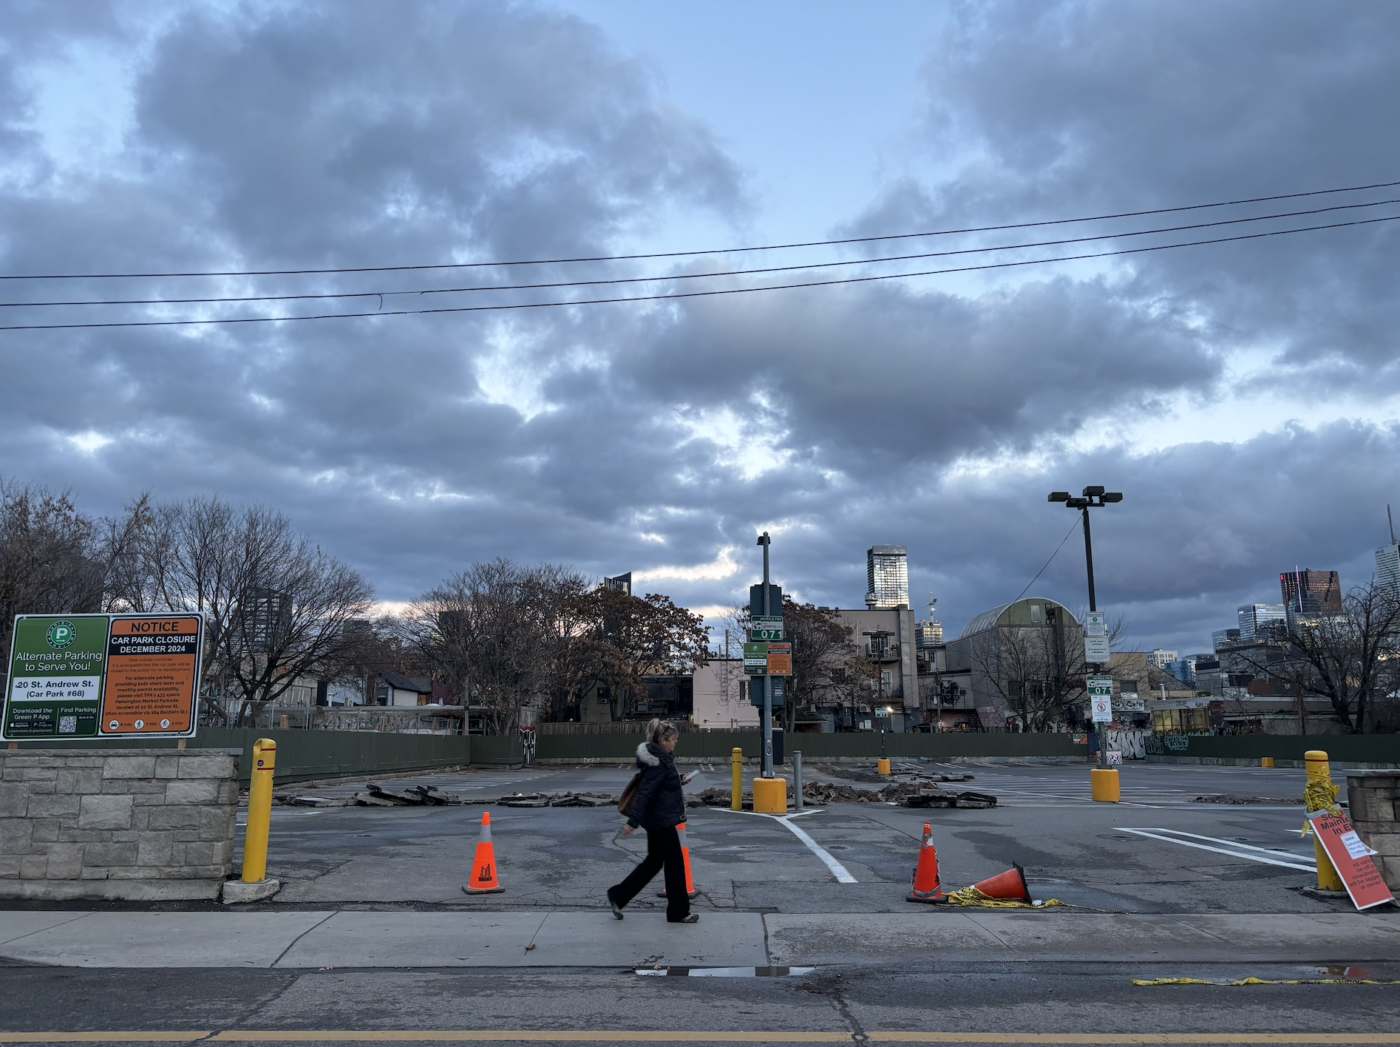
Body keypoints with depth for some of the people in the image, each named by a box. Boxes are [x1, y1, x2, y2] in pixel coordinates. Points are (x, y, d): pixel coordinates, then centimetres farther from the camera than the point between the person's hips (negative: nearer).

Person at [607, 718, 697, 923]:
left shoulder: (661, 759, 7)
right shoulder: (658, 764, -23)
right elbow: (644, 793, -27)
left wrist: (680, 780, 32)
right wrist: (633, 822, -29)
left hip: (657, 820, 10)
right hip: (661, 821, -10)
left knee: (654, 861, 18)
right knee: (674, 863, 2)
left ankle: (618, 896, 23)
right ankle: (678, 912, 14)